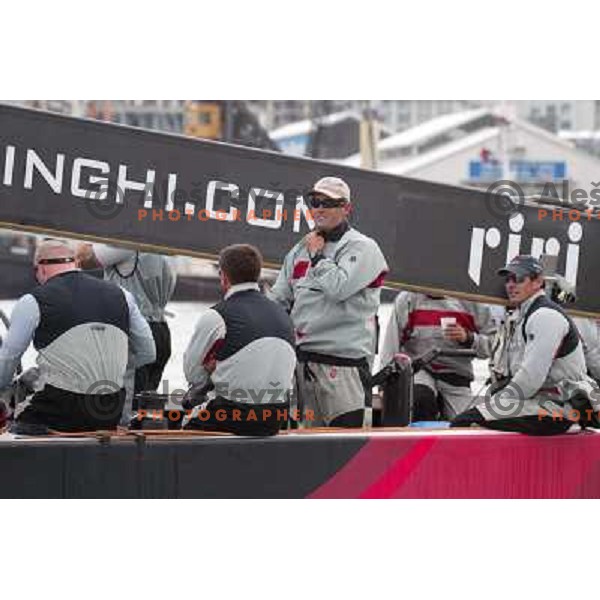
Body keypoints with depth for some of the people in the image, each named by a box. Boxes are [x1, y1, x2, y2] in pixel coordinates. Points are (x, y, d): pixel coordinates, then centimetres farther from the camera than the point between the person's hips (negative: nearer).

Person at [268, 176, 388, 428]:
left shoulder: (362, 248, -2)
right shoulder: (300, 250, 20)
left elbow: (338, 288, -18)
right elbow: (278, 299, 22)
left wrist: (317, 255, -4)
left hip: (342, 356, -7)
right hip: (301, 355, 7)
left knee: (346, 426, -14)